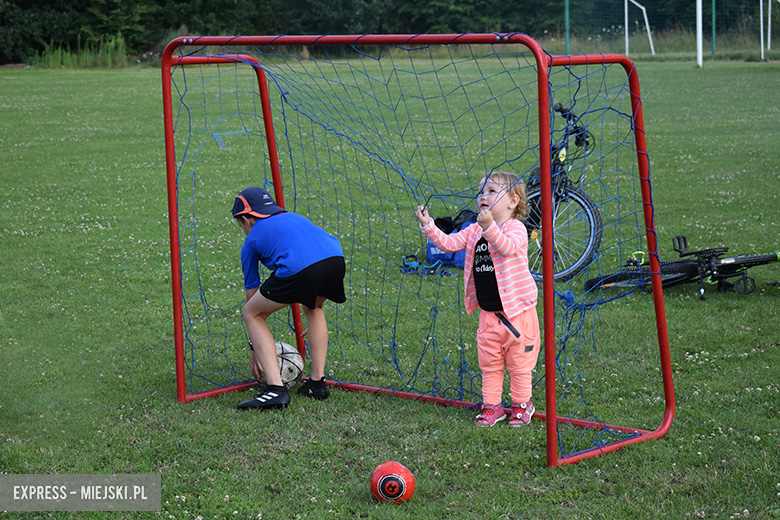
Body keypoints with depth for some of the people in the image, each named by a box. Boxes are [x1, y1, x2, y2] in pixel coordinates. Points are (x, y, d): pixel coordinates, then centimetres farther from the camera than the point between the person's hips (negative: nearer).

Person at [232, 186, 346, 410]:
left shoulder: (252, 239, 27)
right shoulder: (295, 217, 39)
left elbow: (252, 297, 32)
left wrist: (256, 350, 42)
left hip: (298, 268, -5)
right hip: (336, 258, 5)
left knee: (251, 314, 18)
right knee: (313, 307, 37)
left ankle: (276, 389, 4)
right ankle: (317, 382, 30)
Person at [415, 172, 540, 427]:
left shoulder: (516, 228, -13)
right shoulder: (474, 231, 7)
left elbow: (509, 247, -33)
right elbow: (448, 243, 1)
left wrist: (489, 227, -47)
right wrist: (428, 226, -13)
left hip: (517, 312, -5)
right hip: (488, 313, 6)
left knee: (519, 363, 7)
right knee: (489, 363, 12)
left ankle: (522, 404, 24)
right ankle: (491, 405, 24)